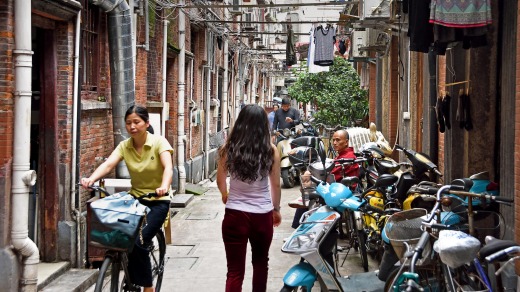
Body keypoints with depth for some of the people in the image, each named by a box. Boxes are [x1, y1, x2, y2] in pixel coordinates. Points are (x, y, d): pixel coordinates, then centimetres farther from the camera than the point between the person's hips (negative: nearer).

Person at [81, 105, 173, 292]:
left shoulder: (159, 142, -13)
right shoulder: (124, 146, -2)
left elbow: (168, 167, -29)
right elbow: (108, 164, -18)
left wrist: (164, 186, -50)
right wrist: (91, 179, -39)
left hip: (157, 201, -4)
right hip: (135, 199, 4)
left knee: (138, 243, -18)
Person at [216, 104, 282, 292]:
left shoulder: (229, 148, -4)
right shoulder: (270, 151, -7)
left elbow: (220, 182, 8)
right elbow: (275, 185, 1)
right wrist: (276, 209, 19)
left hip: (235, 215, 0)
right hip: (262, 215, 1)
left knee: (235, 270, 3)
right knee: (260, 262, 24)